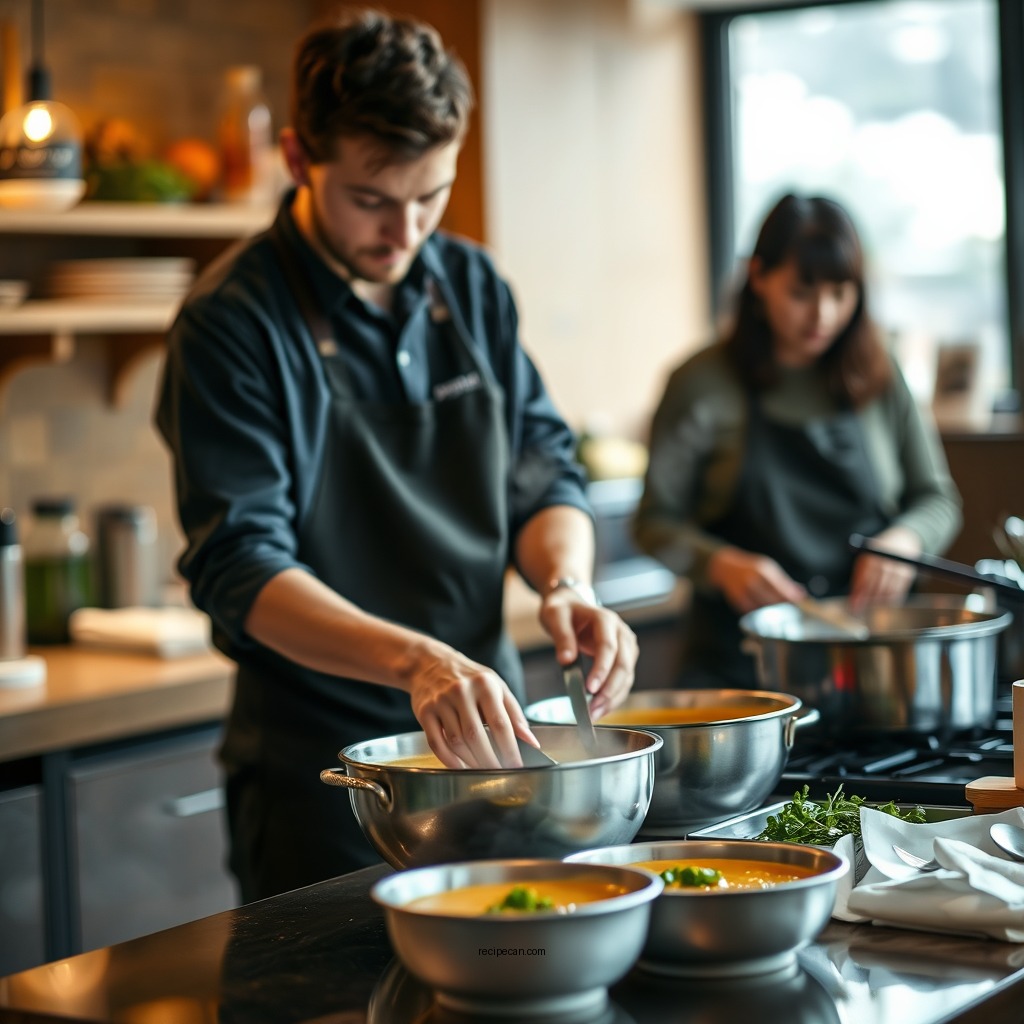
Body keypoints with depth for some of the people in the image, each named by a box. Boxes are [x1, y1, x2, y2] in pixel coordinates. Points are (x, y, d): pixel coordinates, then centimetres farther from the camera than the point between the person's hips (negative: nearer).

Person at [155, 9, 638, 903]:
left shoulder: (471, 285, 5)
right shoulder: (233, 324, -14)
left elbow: (544, 473, 8)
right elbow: (241, 571, -20)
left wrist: (564, 584, -15)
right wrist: (414, 661, -36)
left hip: (484, 733, 6)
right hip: (318, 770, -6)